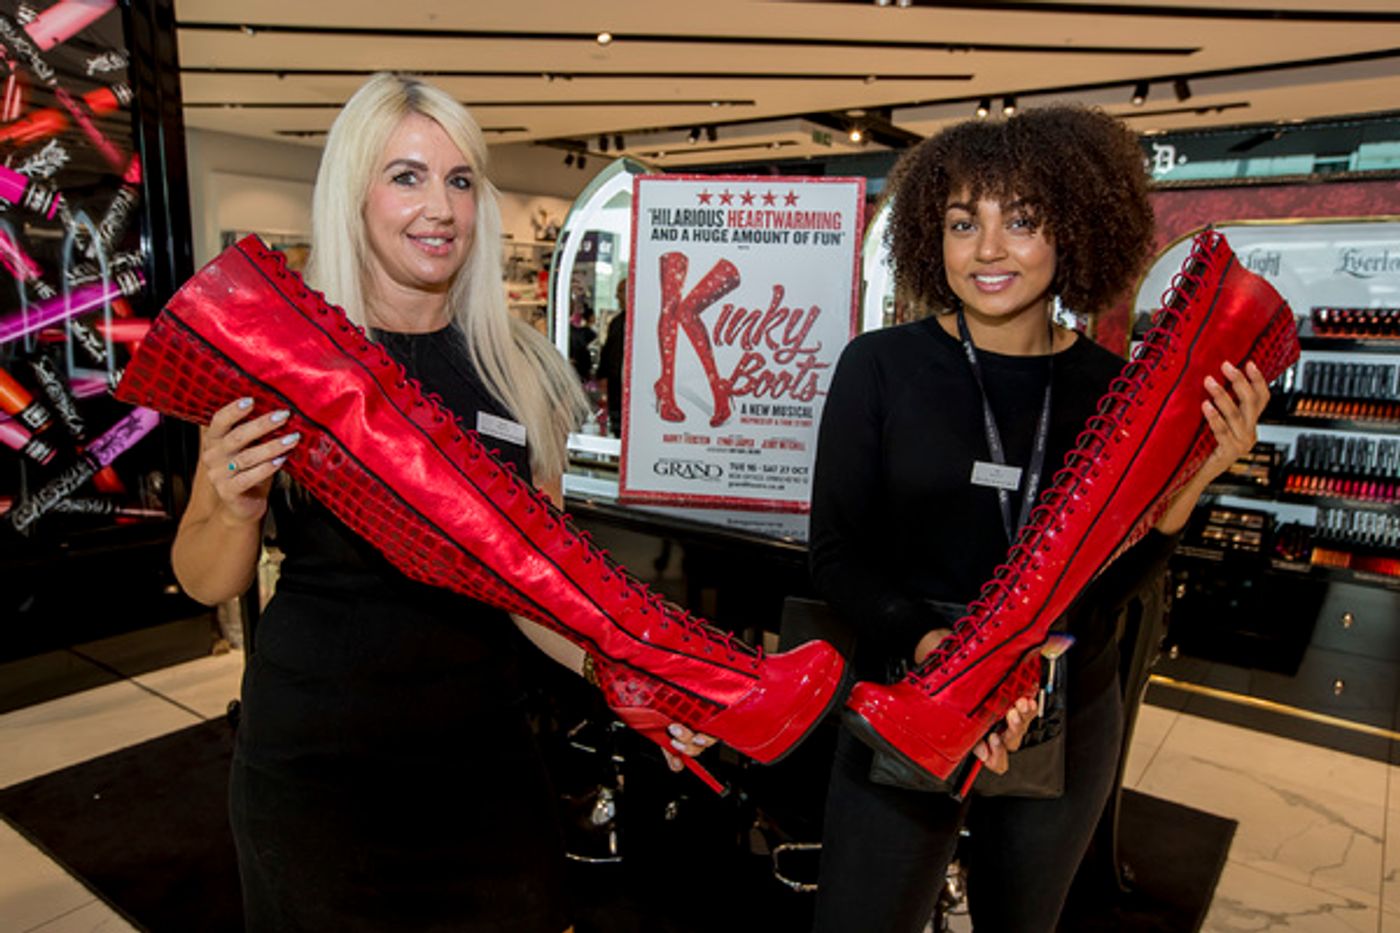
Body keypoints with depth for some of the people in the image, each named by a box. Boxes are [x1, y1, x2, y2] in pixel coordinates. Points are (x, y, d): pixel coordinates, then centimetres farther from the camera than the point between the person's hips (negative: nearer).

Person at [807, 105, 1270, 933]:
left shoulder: (1113, 388, -5)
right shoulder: (882, 366, -13)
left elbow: (1104, 585, -6)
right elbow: (836, 555, -12)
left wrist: (1182, 488, -22)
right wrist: (931, 644, -27)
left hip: (1069, 724, 3)